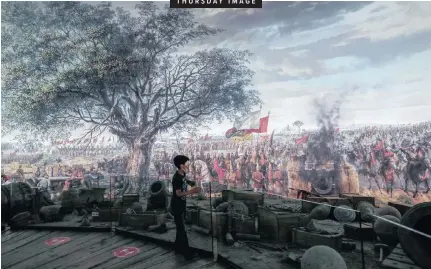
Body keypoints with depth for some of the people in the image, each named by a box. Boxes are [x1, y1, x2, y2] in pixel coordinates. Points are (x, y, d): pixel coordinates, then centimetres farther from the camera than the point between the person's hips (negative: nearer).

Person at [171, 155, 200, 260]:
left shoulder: (182, 174, 3)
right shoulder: (176, 178, -24)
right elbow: (178, 193, -25)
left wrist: (189, 182, 7)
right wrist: (192, 191, -30)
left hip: (181, 205, 9)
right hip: (176, 206, -9)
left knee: (180, 228, 19)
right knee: (182, 229, -3)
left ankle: (178, 248, 33)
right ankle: (187, 253, 5)